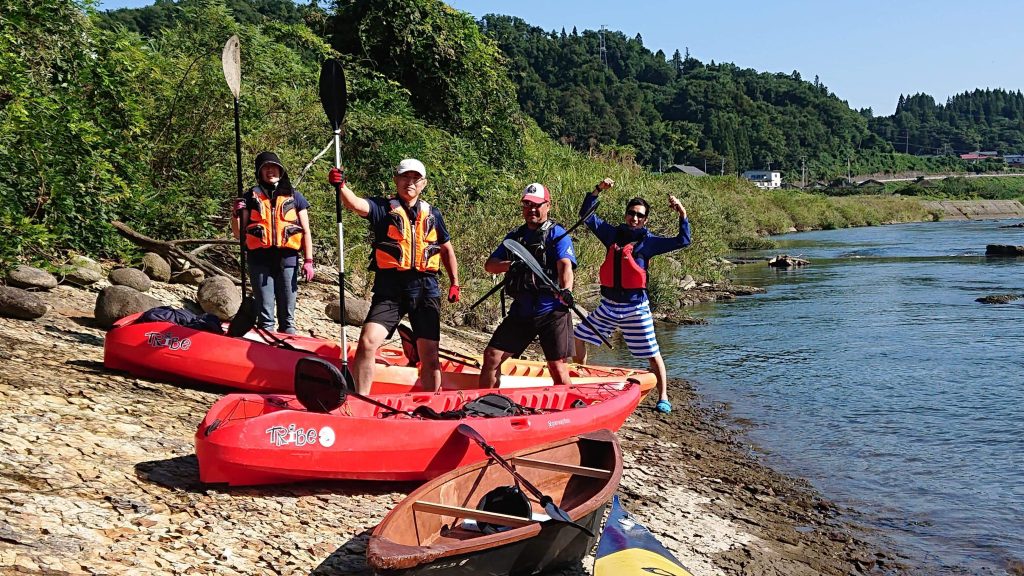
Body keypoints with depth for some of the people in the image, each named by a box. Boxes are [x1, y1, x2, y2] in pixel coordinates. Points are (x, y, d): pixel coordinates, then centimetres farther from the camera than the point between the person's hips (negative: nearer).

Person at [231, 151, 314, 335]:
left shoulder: (294, 197, 10)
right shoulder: (251, 197, 11)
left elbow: (306, 232, 8)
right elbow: (238, 233, 10)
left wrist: (308, 261, -1)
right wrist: (236, 215, -10)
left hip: (287, 259, 0)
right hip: (260, 260, 0)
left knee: (287, 315, 5)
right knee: (265, 315, 2)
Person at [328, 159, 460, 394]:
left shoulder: (433, 214, 13)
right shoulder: (383, 207, 3)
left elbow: (446, 249, 24)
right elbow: (357, 204, -18)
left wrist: (454, 283, 19)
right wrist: (341, 187, -38)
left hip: (426, 290, 3)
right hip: (390, 289, -2)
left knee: (430, 357, 5)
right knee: (367, 342, -17)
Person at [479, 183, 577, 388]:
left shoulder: (557, 234, -1)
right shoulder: (515, 236, 15)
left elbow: (565, 266, -18)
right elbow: (489, 265, 7)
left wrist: (565, 290, -39)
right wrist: (510, 265, -15)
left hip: (552, 312, -5)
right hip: (520, 312, 5)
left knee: (557, 367, -7)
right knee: (491, 356, 3)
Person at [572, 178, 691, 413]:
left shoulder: (648, 241, -5)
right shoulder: (613, 234, 4)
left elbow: (682, 241, -10)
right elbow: (586, 215, 5)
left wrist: (682, 215, -19)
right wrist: (597, 190, -5)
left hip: (635, 307, -4)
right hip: (608, 304, 4)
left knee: (652, 354, -1)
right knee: (579, 336, 10)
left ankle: (663, 398, 12)